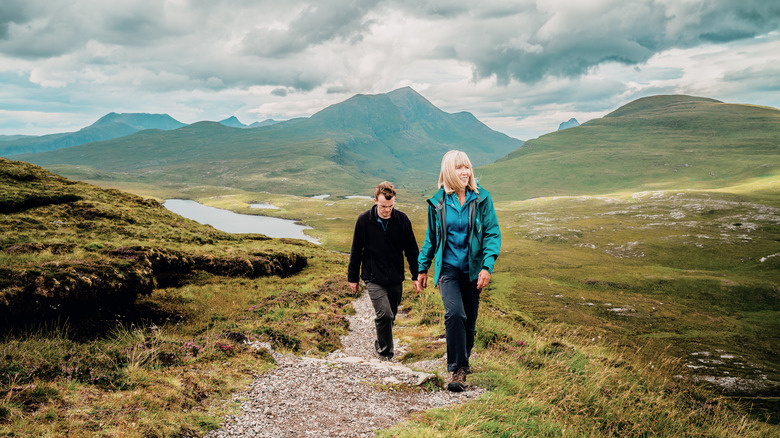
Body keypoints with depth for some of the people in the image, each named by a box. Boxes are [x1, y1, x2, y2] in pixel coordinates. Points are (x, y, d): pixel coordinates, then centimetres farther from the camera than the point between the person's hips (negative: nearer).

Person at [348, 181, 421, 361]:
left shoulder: (402, 220, -4)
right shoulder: (364, 220, -8)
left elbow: (412, 250, 6)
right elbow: (356, 251, 3)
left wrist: (416, 276, 5)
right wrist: (353, 277, 7)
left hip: (396, 278, 3)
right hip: (373, 278, -3)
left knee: (390, 316, 13)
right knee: (384, 314, -16)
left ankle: (381, 345, 39)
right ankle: (385, 352, 3)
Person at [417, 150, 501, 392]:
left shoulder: (481, 198, -2)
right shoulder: (438, 202, 1)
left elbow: (493, 234, -3)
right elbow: (431, 237, 13)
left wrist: (487, 266, -15)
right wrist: (422, 268, 14)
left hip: (472, 270, 1)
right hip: (448, 268, -1)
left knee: (469, 320, 9)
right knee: (455, 313, -21)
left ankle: (462, 362, 32)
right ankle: (458, 370, -14)